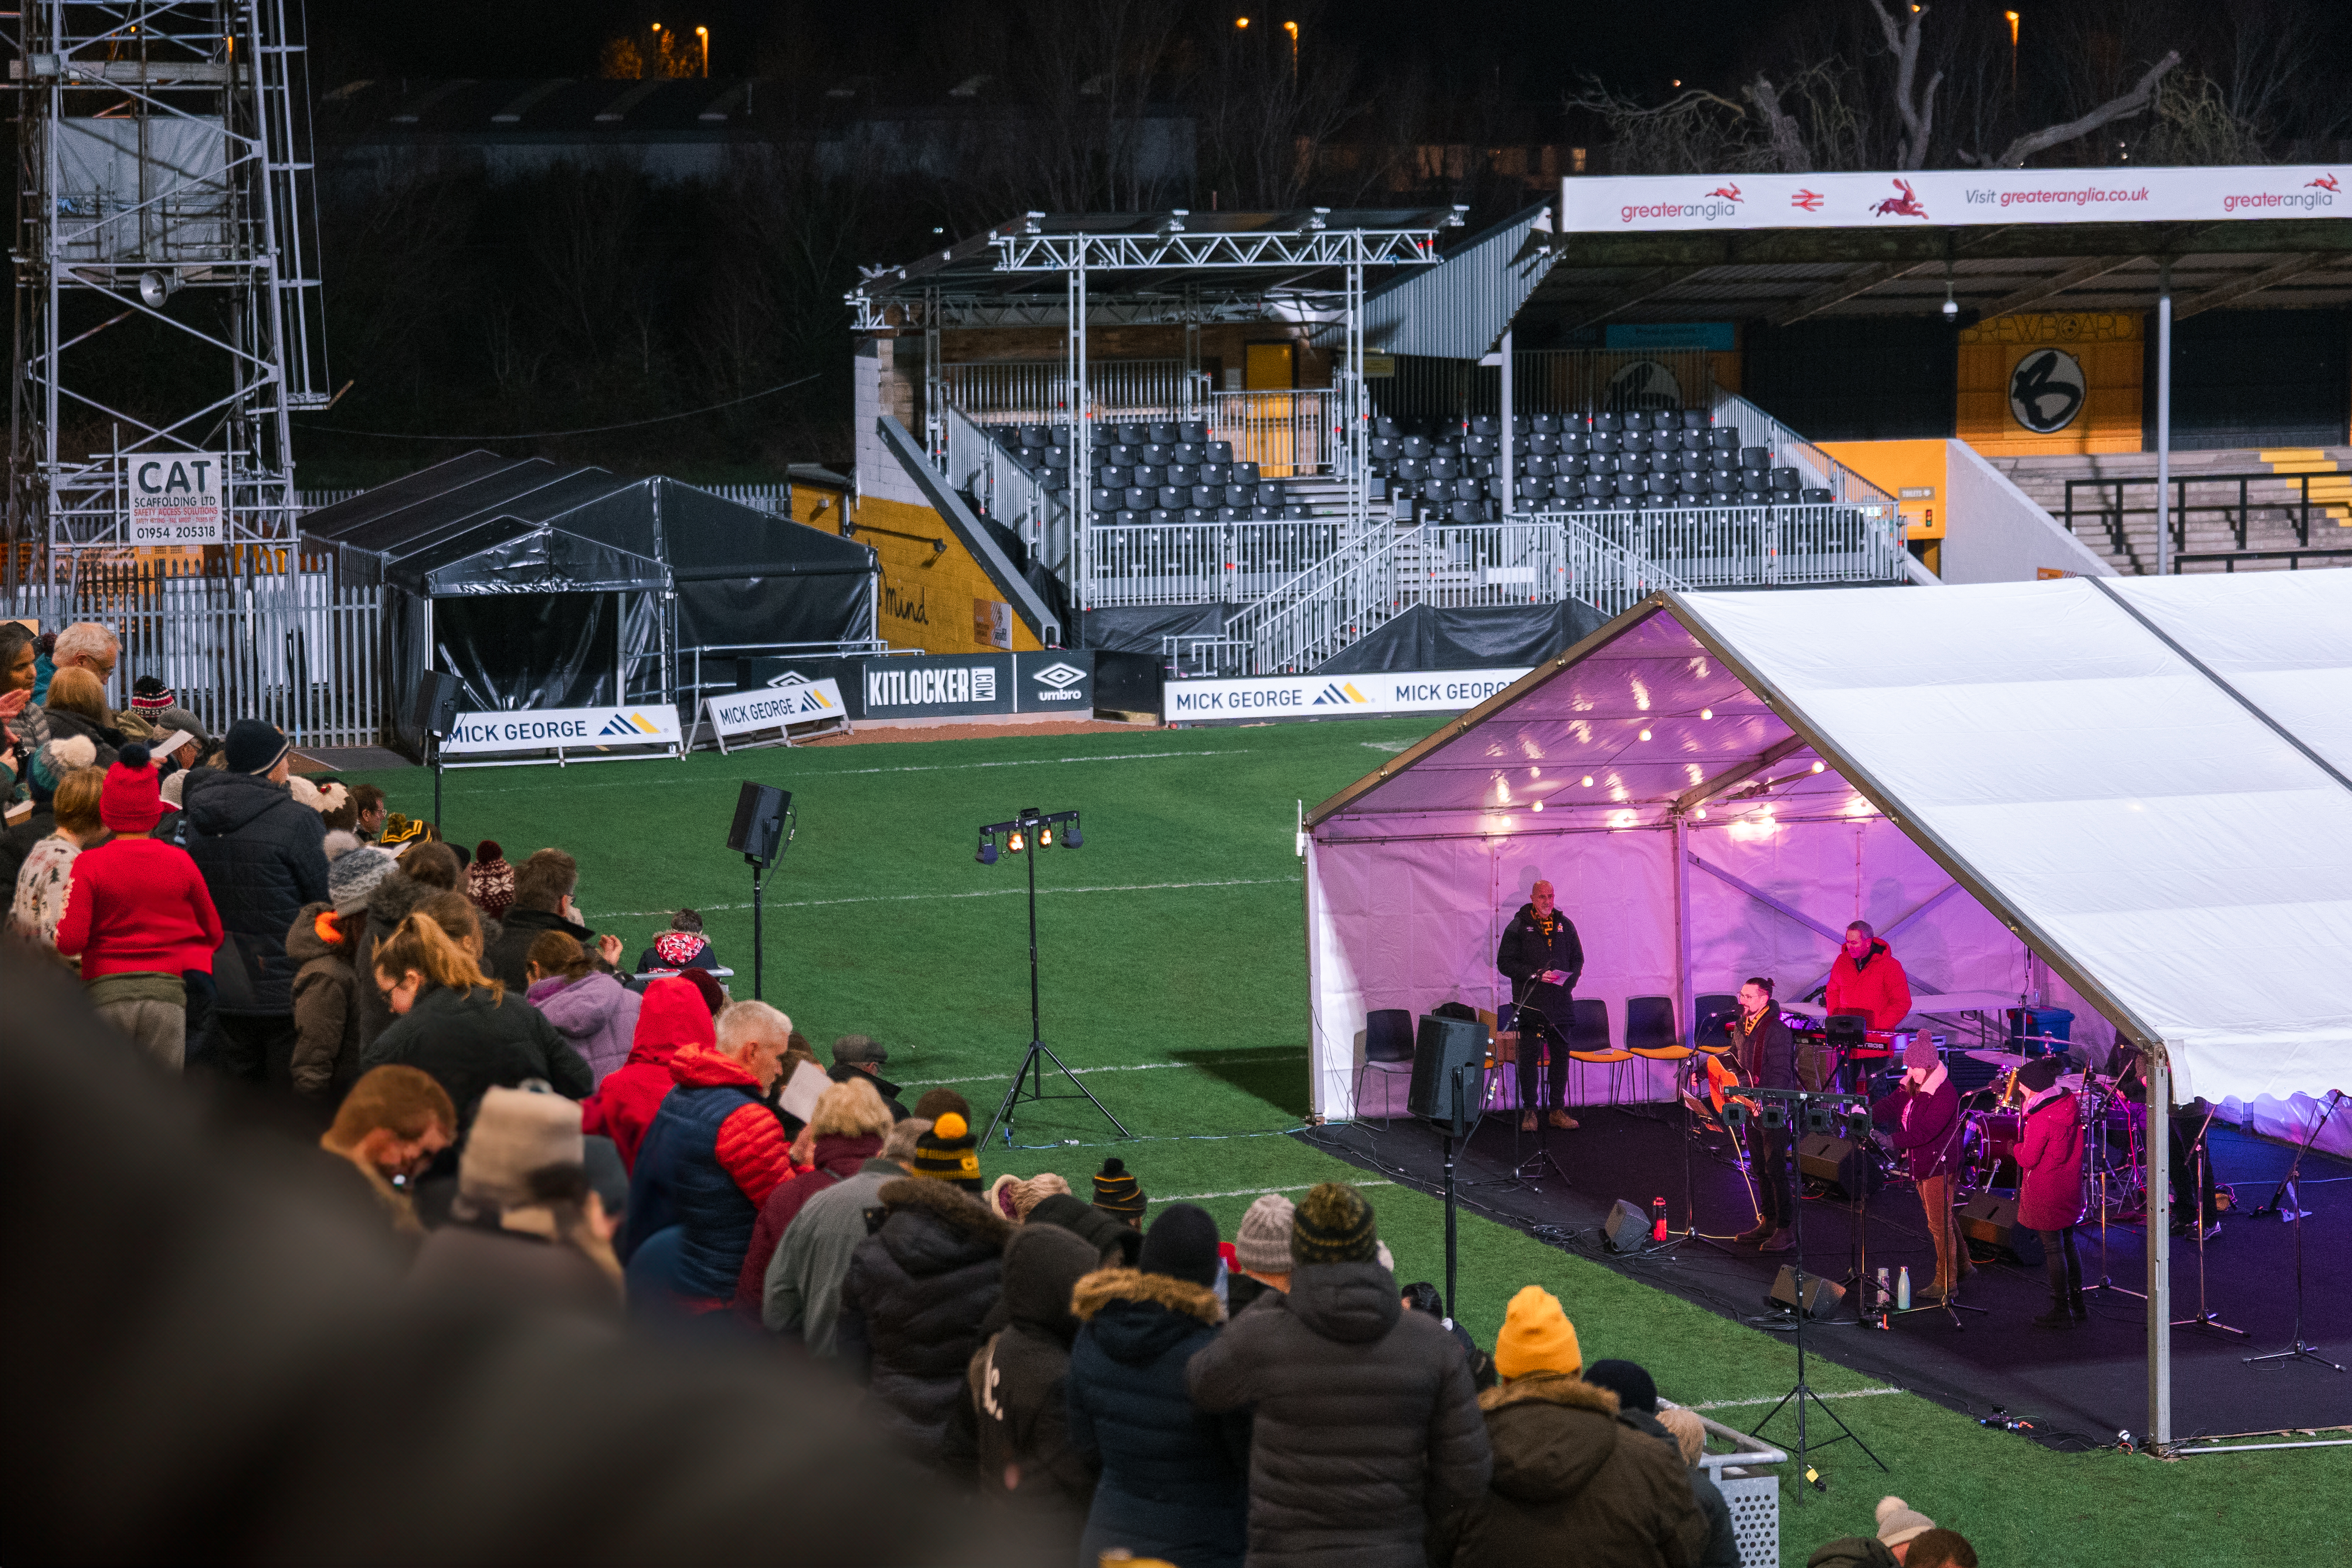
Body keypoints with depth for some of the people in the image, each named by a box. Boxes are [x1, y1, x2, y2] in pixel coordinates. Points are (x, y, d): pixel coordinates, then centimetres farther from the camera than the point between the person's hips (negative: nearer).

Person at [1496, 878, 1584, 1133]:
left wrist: (1568, 982, -1)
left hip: (1560, 1002, 4)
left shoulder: (1565, 925, 11)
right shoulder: (1519, 927, -1)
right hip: (1530, 1004, -4)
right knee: (1529, 1056, -3)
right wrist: (1536, 975, -15)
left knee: (1560, 1055, 7)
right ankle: (1529, 1111, 6)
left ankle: (1558, 1109, 14)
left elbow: (1577, 959, 18)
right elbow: (1505, 963, -5)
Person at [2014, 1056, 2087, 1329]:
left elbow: (2028, 1160, -19)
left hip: (2046, 1193, -8)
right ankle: (2078, 1305, 26)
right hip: (2070, 1188, 8)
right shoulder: (2069, 1104, 0)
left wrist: (2017, 1146, 0)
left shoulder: (2041, 1119, -25)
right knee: (2068, 1245, 19)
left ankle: (2061, 1311, 11)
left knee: (2053, 1249, 3)